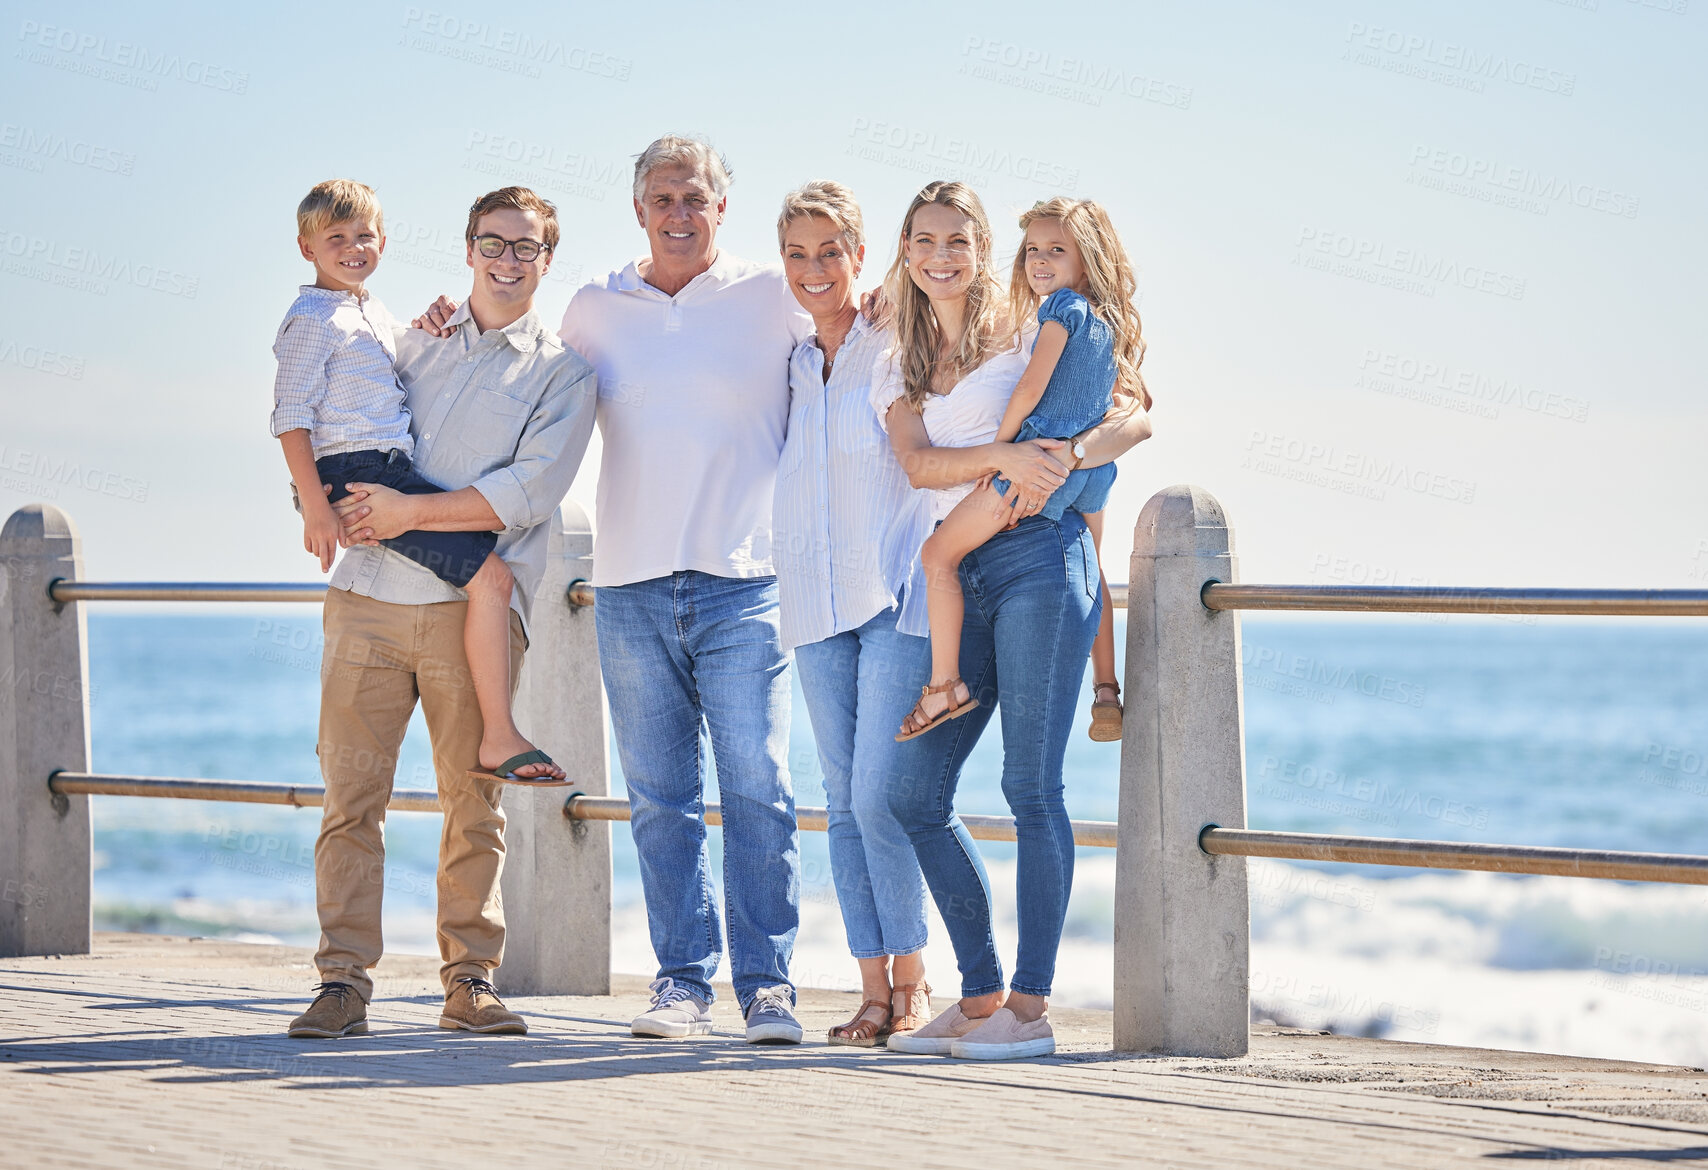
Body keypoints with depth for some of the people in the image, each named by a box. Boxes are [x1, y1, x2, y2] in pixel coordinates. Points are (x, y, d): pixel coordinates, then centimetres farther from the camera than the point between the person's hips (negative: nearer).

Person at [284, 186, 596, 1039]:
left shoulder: (561, 374, 7)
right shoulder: (415, 345, 18)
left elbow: (532, 489, -8)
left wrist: (411, 513, -12)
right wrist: (327, 505, 4)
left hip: (473, 605, -2)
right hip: (369, 593, 2)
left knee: (473, 798, 0)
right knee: (352, 792, -3)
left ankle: (469, 979, 8)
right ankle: (343, 982, -1)